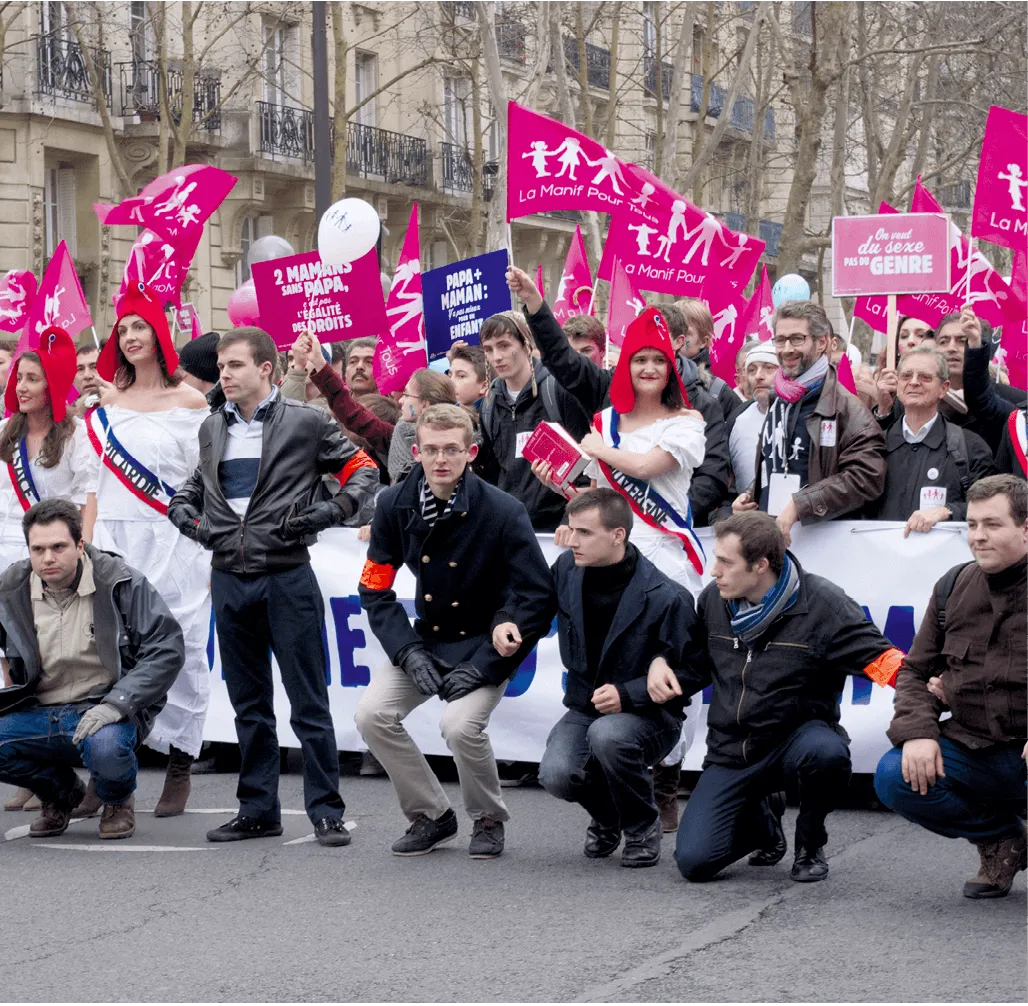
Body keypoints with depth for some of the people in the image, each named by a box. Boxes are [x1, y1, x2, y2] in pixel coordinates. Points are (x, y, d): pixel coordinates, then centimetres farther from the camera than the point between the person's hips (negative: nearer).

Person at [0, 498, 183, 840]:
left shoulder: (121, 583, -9)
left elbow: (167, 649, -11)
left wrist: (116, 705, -22)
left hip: (104, 710, -4)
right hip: (40, 713, 4)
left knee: (106, 747, -38)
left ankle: (118, 800, 4)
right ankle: (61, 793, 11)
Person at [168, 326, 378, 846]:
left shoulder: (305, 422, -4)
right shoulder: (213, 428, 12)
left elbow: (363, 469, 1)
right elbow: (197, 482, 25)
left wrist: (329, 510, -13)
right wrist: (183, 511, 4)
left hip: (286, 575, -5)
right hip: (230, 580, 5)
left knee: (309, 704, -2)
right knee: (248, 705, 12)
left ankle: (325, 812, 3)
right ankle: (257, 809, 19)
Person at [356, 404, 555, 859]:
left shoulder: (502, 512, -19)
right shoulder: (395, 505, -7)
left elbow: (539, 598, -16)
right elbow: (375, 589, 0)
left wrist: (482, 666, -21)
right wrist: (408, 652, -14)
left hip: (487, 642, -4)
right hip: (426, 639, 5)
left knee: (460, 724, -28)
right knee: (372, 714, -15)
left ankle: (489, 820, 2)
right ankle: (431, 816, 5)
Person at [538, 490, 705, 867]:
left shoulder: (666, 598, -21)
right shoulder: (566, 569, -4)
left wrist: (628, 694, -25)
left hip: (649, 714, -4)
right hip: (585, 708, 4)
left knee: (607, 735, -39)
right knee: (556, 774, -26)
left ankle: (642, 828, -9)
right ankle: (606, 817, 12)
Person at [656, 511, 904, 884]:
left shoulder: (820, 604, -13)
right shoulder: (714, 600, 2)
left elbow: (877, 656, -18)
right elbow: (698, 663, 20)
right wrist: (662, 668, -1)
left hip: (796, 737, -3)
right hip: (731, 751, 4)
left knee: (827, 751, -41)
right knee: (694, 861, -14)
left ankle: (810, 844, -7)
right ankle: (762, 820, 23)